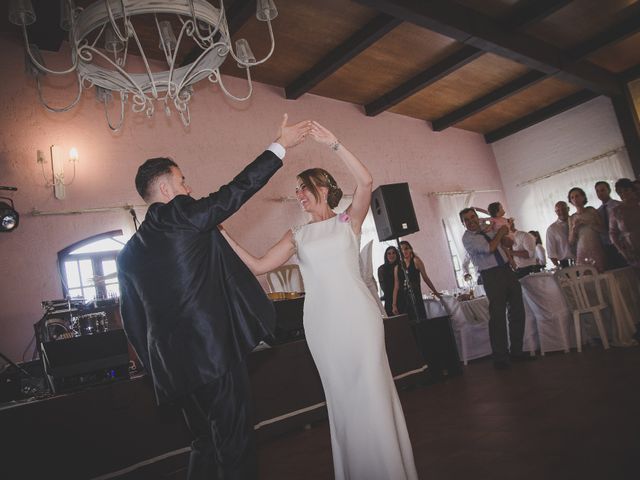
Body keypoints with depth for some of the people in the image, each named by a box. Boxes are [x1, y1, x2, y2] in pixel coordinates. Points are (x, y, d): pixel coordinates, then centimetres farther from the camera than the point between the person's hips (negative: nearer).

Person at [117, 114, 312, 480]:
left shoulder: (129, 252, 12)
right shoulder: (183, 215, -8)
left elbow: (133, 320, 14)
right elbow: (237, 190, -5)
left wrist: (156, 366, 22)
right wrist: (280, 146, 5)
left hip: (173, 366, 8)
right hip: (216, 353, -8)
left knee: (206, 444, 22)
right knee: (236, 448, 4)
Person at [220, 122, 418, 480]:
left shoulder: (349, 221, 5)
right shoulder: (297, 236, 13)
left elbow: (366, 182, -14)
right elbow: (257, 266, 5)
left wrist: (334, 145, -17)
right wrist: (224, 235, 0)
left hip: (357, 315, -3)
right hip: (322, 323, 3)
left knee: (371, 392, 1)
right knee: (342, 396, 12)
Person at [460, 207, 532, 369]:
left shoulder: (488, 230, 16)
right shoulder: (467, 238, -7)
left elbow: (509, 243, 18)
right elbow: (489, 248, -19)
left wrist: (502, 234, -3)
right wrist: (500, 233, -3)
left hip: (507, 270, 7)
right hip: (491, 276, -7)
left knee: (517, 311, 11)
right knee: (498, 316, -5)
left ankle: (516, 351, 25)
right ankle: (500, 357, 9)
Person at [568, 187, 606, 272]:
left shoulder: (591, 211, 6)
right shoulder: (572, 218, 9)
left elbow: (602, 229, 2)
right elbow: (571, 241, 8)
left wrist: (588, 223, -10)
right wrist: (574, 228, -7)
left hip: (596, 250, -1)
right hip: (581, 252, 1)